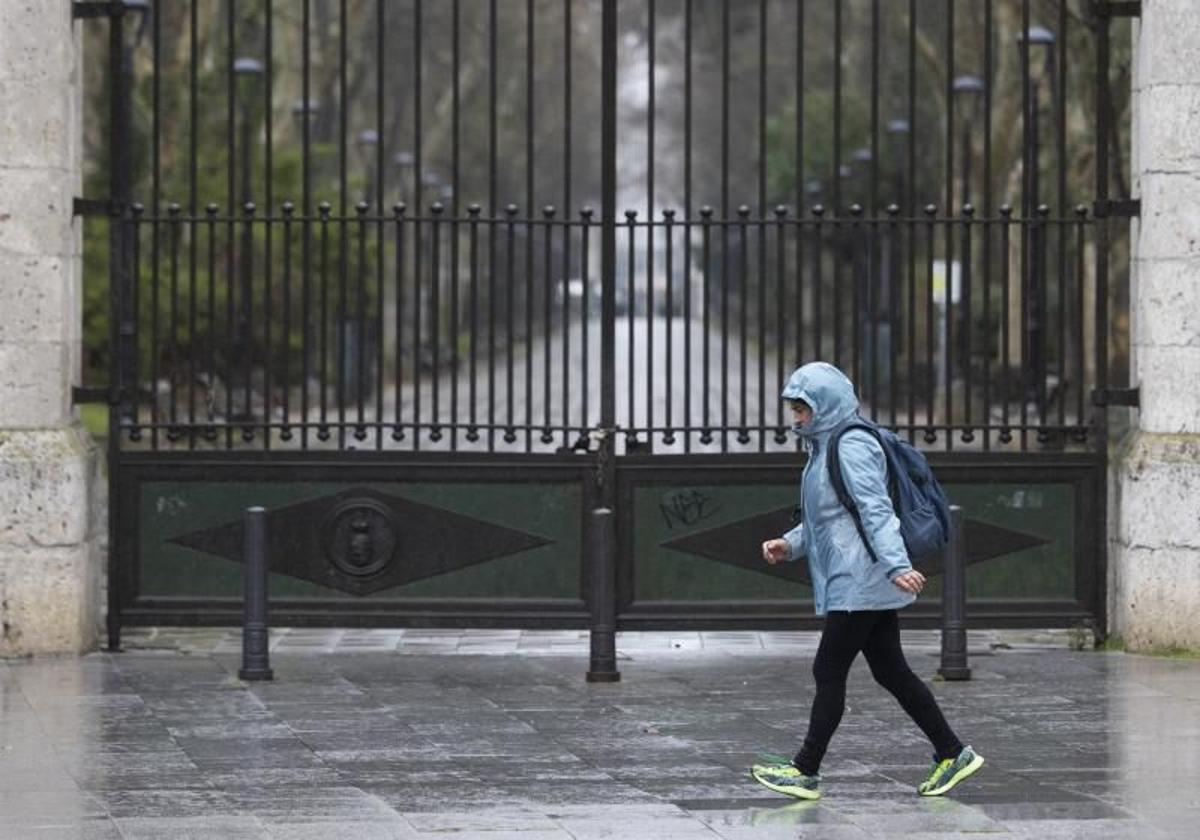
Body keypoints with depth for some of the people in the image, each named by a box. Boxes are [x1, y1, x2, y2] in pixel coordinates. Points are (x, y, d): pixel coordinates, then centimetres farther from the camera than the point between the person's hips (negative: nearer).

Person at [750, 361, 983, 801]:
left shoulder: (852, 447, -13)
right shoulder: (824, 448, 18)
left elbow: (877, 511, -24)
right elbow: (825, 519, 25)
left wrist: (896, 565, -33)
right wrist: (788, 545, 10)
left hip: (859, 584, -10)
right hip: (858, 585, 10)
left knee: (828, 673, -5)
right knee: (891, 672, 11)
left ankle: (805, 772, 1)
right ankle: (952, 753, 13)